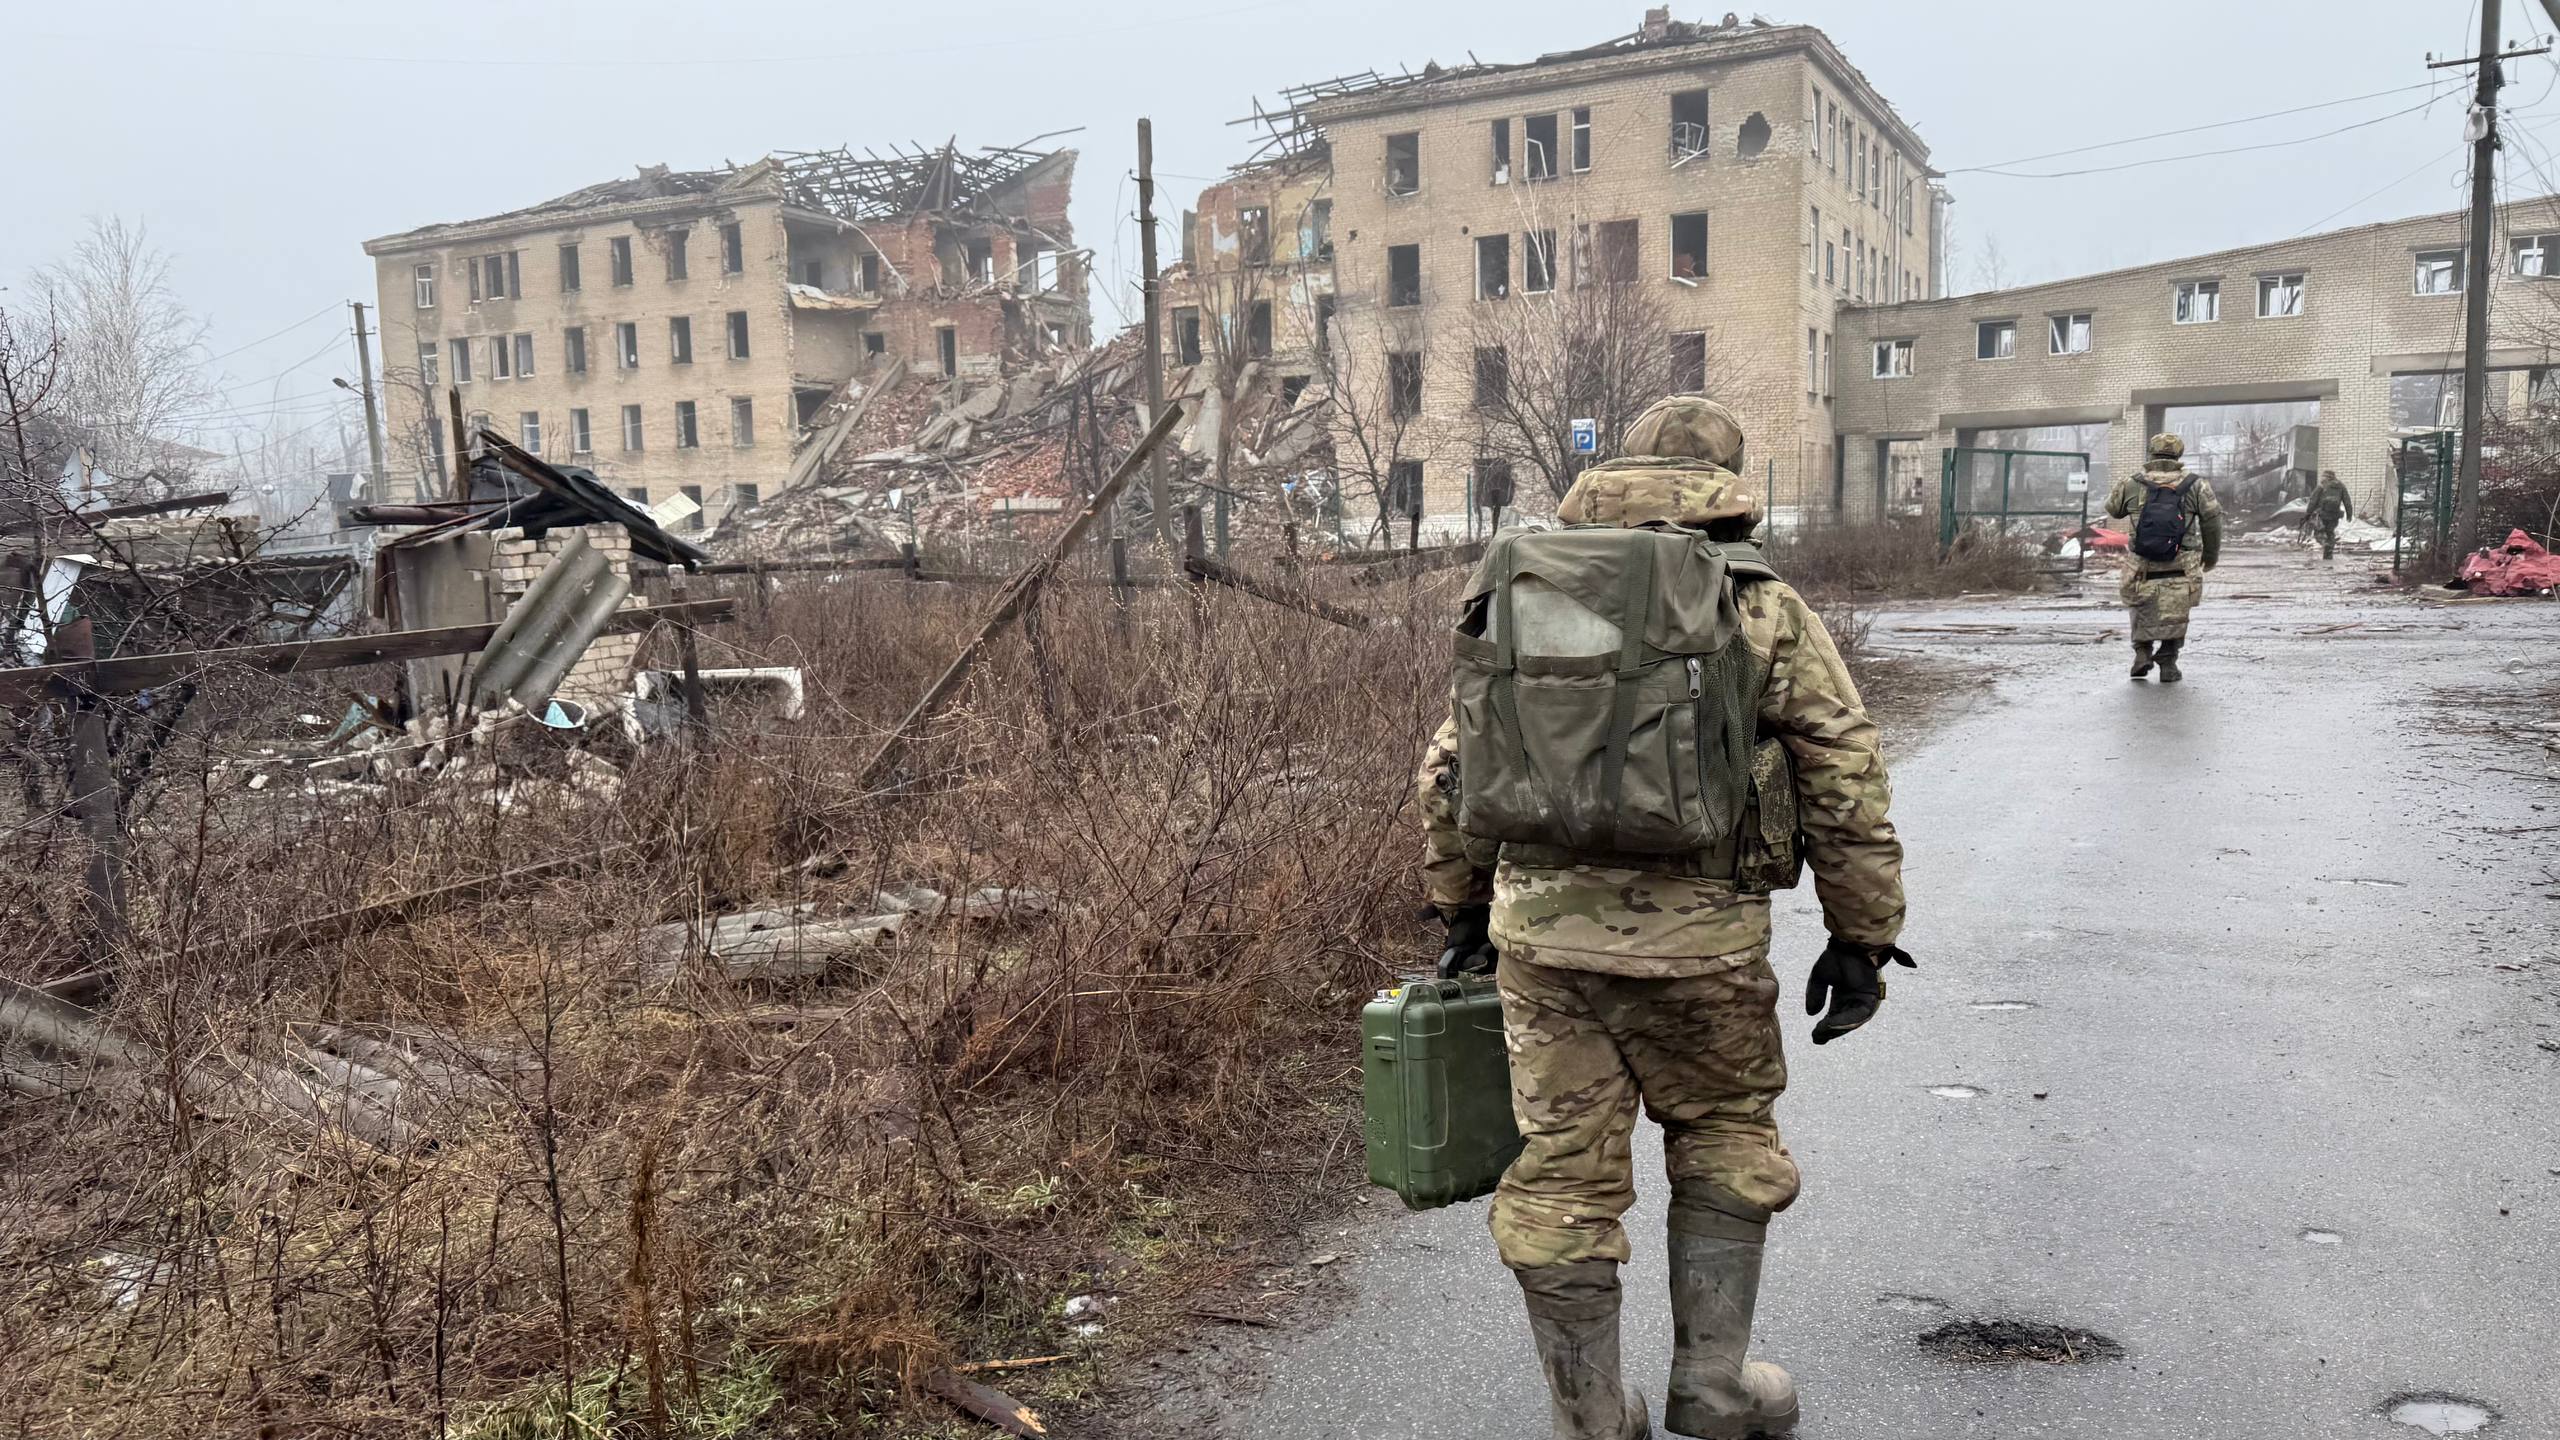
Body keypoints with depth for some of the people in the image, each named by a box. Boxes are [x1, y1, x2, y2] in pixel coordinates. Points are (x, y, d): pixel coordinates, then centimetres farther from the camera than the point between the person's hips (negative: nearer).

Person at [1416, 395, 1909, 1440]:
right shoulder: (1767, 613, 1)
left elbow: (1451, 770, 14)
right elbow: (1847, 791, 1)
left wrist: (1461, 906, 25)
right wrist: (1862, 937, 10)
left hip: (1541, 934, 2)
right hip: (1700, 945, -2)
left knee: (1562, 1175, 11)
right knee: (1724, 1138, 22)